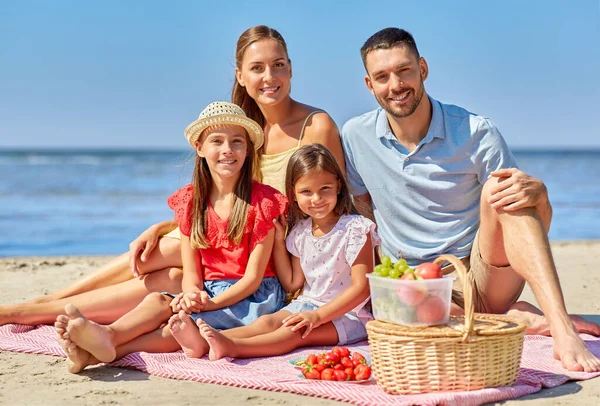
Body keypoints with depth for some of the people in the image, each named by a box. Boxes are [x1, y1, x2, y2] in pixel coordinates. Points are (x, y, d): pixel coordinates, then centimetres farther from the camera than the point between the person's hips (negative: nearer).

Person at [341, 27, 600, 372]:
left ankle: (562, 330, -40)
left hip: (483, 275, -1)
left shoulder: (476, 132, -5)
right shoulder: (356, 136, 1)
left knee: (499, 188, -29)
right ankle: (518, 317, -16)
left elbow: (541, 220, -4)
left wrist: (537, 191, -28)